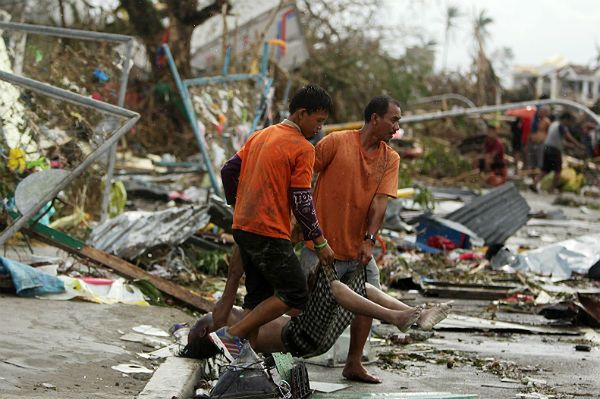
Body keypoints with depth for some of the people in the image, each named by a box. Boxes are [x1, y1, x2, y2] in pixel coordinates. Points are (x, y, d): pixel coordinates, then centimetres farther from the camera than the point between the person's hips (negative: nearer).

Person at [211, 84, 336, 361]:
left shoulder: (260, 136, 14)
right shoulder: (303, 148, -9)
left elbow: (229, 171, 15)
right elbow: (301, 200, -13)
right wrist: (319, 241, -5)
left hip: (243, 227, 9)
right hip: (270, 234, -9)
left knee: (259, 296, 14)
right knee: (295, 295, -2)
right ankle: (232, 335, -9)